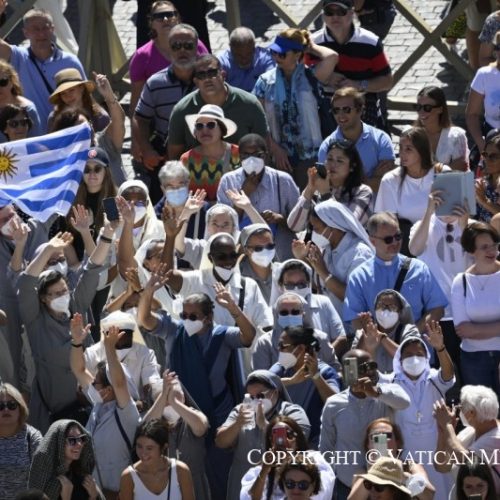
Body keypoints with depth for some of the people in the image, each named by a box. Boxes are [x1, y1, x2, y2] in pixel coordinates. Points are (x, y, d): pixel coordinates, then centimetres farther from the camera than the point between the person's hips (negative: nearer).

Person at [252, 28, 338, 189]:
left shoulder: (309, 78, -3)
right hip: (279, 156, 2)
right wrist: (275, 149, -6)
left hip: (308, 155, -2)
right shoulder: (266, 81, 2)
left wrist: (312, 48, -3)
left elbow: (332, 57, -21)